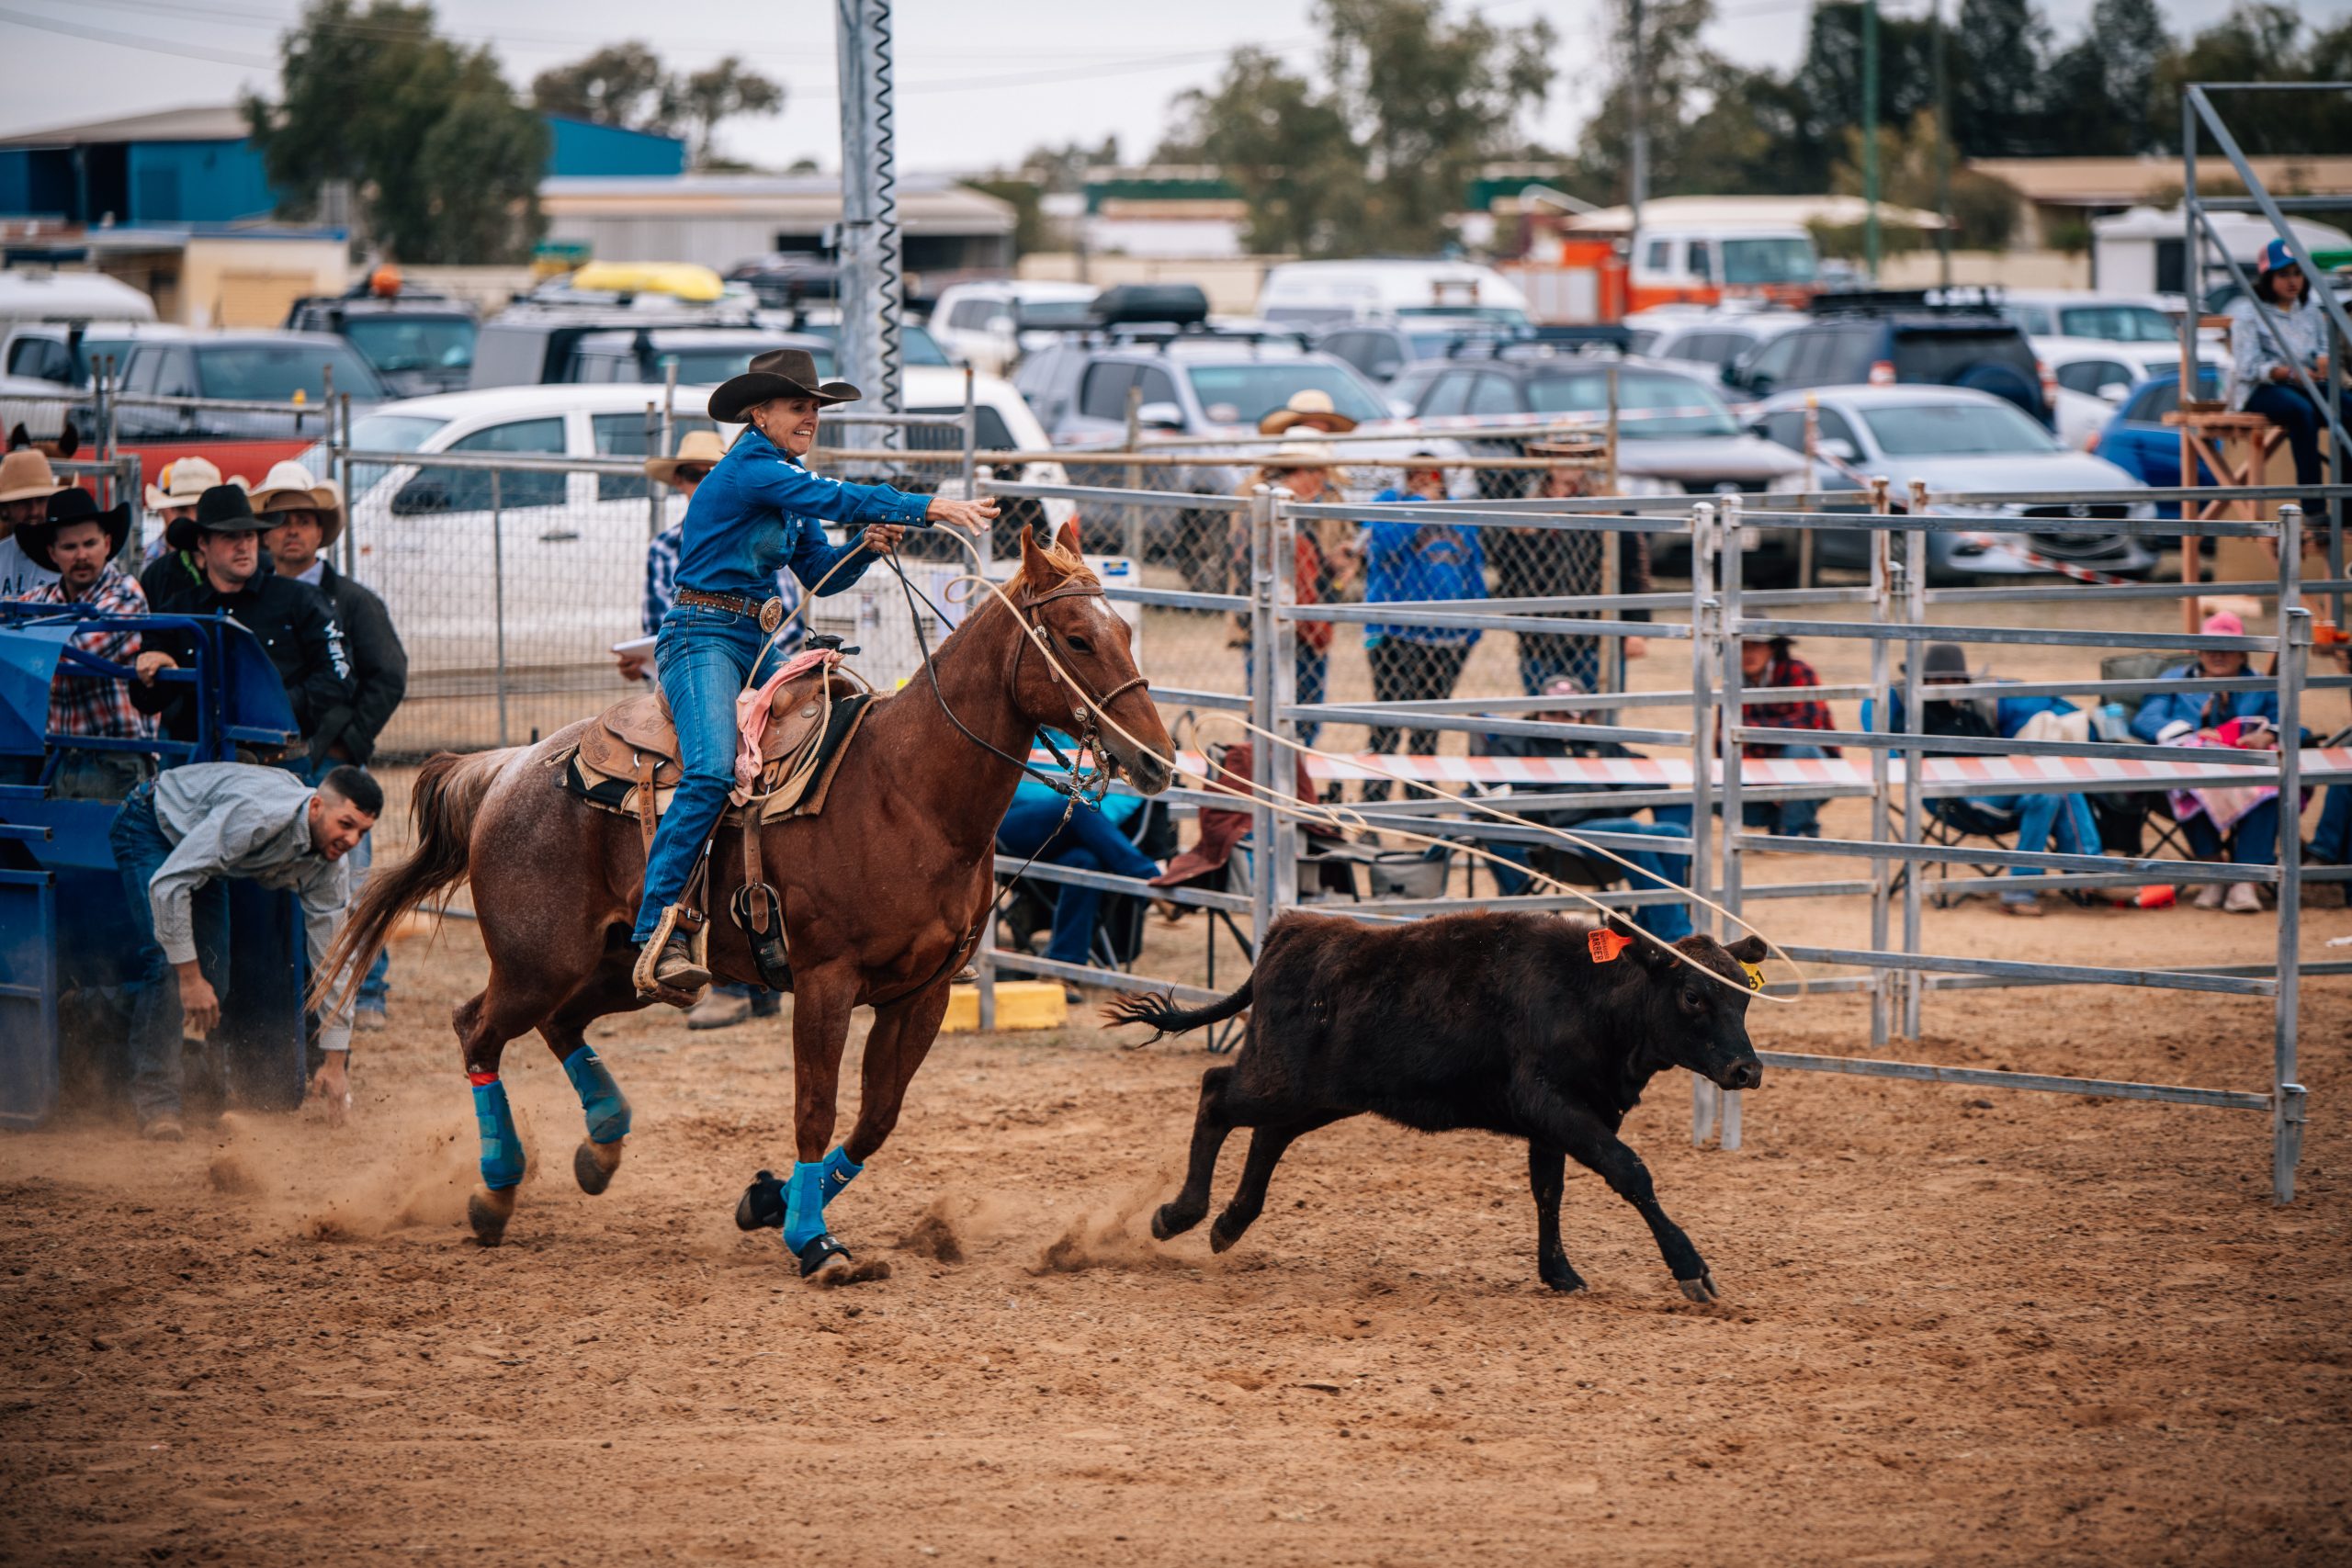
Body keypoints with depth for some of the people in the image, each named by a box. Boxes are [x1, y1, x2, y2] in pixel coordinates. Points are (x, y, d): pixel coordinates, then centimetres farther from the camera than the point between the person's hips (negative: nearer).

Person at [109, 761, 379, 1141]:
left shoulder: (329, 866, -18)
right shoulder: (258, 814, -42)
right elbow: (167, 882, -40)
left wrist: (336, 1062, -10)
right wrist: (190, 977, -39)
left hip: (199, 855, 7)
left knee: (213, 975, -1)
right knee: (168, 960, -23)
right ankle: (156, 1105, -23)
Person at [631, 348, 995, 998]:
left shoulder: (789, 482, 18)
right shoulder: (748, 469, -11)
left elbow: (820, 574, 18)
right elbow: (833, 498, -25)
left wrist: (867, 549, -2)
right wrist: (926, 508, -30)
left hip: (763, 643, 10)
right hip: (704, 634, -10)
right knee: (712, 772, -29)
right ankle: (658, 936, -34)